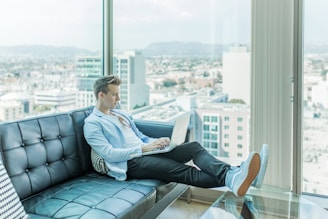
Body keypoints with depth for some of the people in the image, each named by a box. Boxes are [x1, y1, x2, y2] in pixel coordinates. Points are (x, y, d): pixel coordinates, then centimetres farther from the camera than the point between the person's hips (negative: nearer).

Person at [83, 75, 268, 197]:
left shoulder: (121, 114, 23)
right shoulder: (92, 123, -2)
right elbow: (109, 154, -13)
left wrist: (156, 141, 2)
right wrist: (143, 148, -17)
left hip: (145, 152, 7)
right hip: (129, 164, -7)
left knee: (194, 147, -16)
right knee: (181, 170, -30)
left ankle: (231, 174, -39)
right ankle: (228, 180, -47)